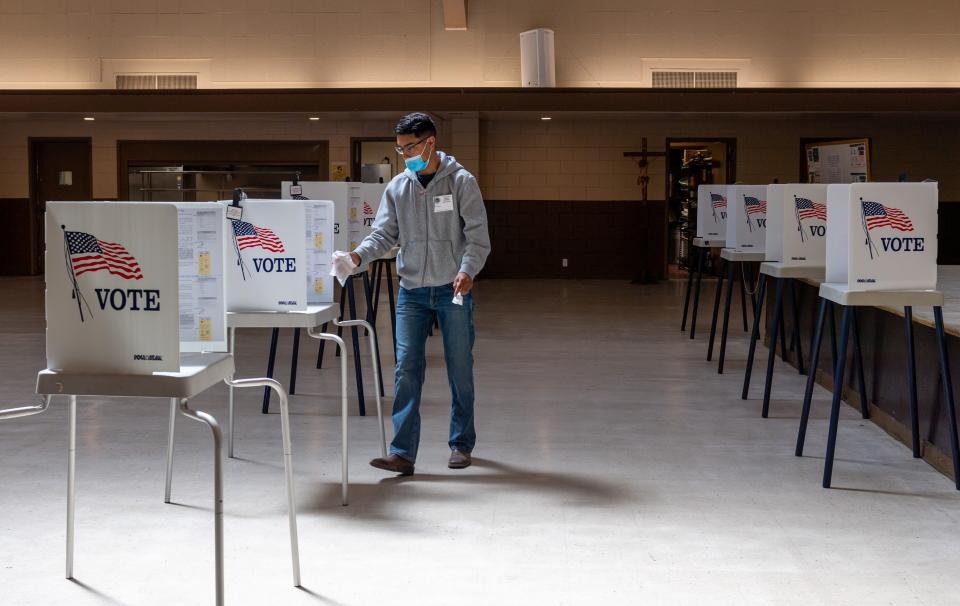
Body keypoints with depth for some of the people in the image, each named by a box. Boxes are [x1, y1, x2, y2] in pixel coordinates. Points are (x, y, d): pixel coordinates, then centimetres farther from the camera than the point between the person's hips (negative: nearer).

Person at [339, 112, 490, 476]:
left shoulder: (461, 182, -5)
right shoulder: (397, 187, 5)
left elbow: (477, 234, -9)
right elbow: (384, 233, 3)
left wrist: (467, 270, -25)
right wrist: (359, 255, -16)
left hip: (453, 291, -3)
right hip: (412, 291, 3)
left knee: (460, 370, 7)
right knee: (406, 368, -5)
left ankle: (461, 444, 23)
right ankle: (402, 453, -7)